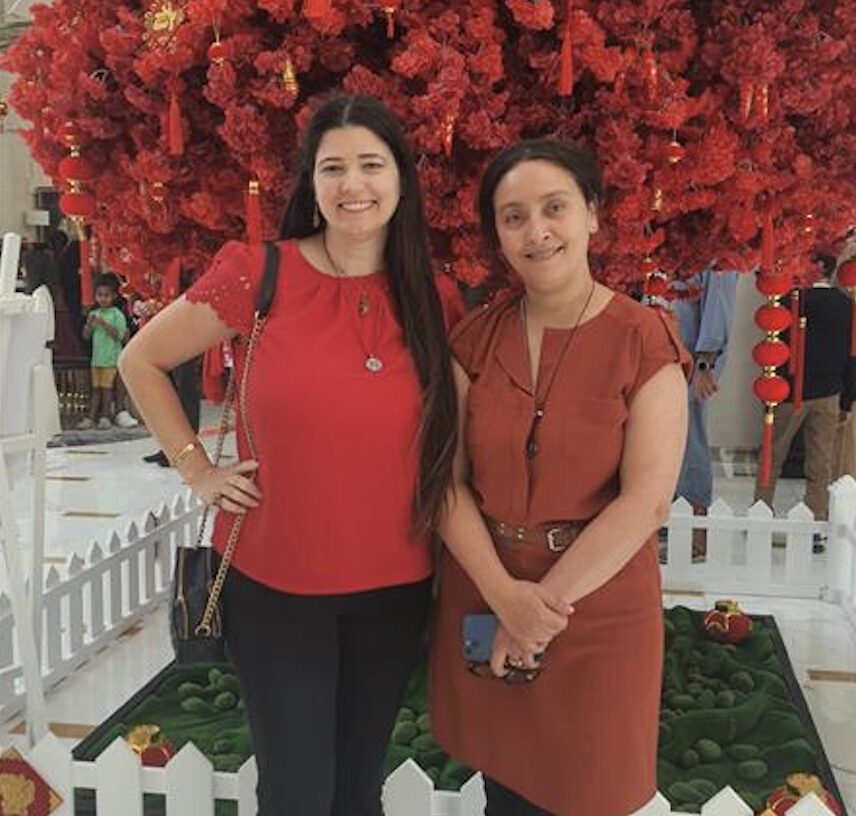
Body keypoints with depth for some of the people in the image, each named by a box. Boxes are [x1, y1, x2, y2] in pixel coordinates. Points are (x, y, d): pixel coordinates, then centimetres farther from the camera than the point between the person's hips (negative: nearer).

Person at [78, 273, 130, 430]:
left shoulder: (117, 314, -5)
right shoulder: (94, 314, 11)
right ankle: (91, 417, 7)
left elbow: (119, 335, -15)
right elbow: (86, 336, 8)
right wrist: (89, 323, -10)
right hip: (96, 356, 5)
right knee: (96, 388, 7)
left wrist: (104, 324, -21)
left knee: (106, 387, -3)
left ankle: (105, 416, 5)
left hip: (111, 358, -5)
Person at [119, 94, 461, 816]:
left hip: (396, 587, 3)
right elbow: (142, 361, 2)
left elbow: (453, 429, 14)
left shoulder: (435, 301, -1)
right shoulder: (257, 275, -11)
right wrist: (198, 469, -3)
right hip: (275, 585, -3)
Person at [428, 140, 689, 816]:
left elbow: (647, 501, -15)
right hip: (483, 597, 3)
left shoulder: (644, 341, -9)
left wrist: (546, 602, -15)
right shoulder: (476, 337, 1)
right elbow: (446, 479, -4)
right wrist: (505, 595, -17)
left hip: (597, 604, -3)